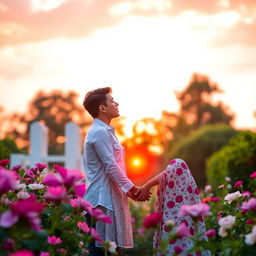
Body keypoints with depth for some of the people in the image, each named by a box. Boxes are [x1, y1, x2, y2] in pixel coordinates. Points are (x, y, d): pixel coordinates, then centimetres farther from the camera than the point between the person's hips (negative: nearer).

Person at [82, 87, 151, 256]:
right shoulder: (100, 132, -12)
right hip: (103, 200, -10)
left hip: (110, 198, 10)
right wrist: (133, 189, -8)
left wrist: (131, 191, 14)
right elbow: (111, 166, -16)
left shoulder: (104, 131, 20)